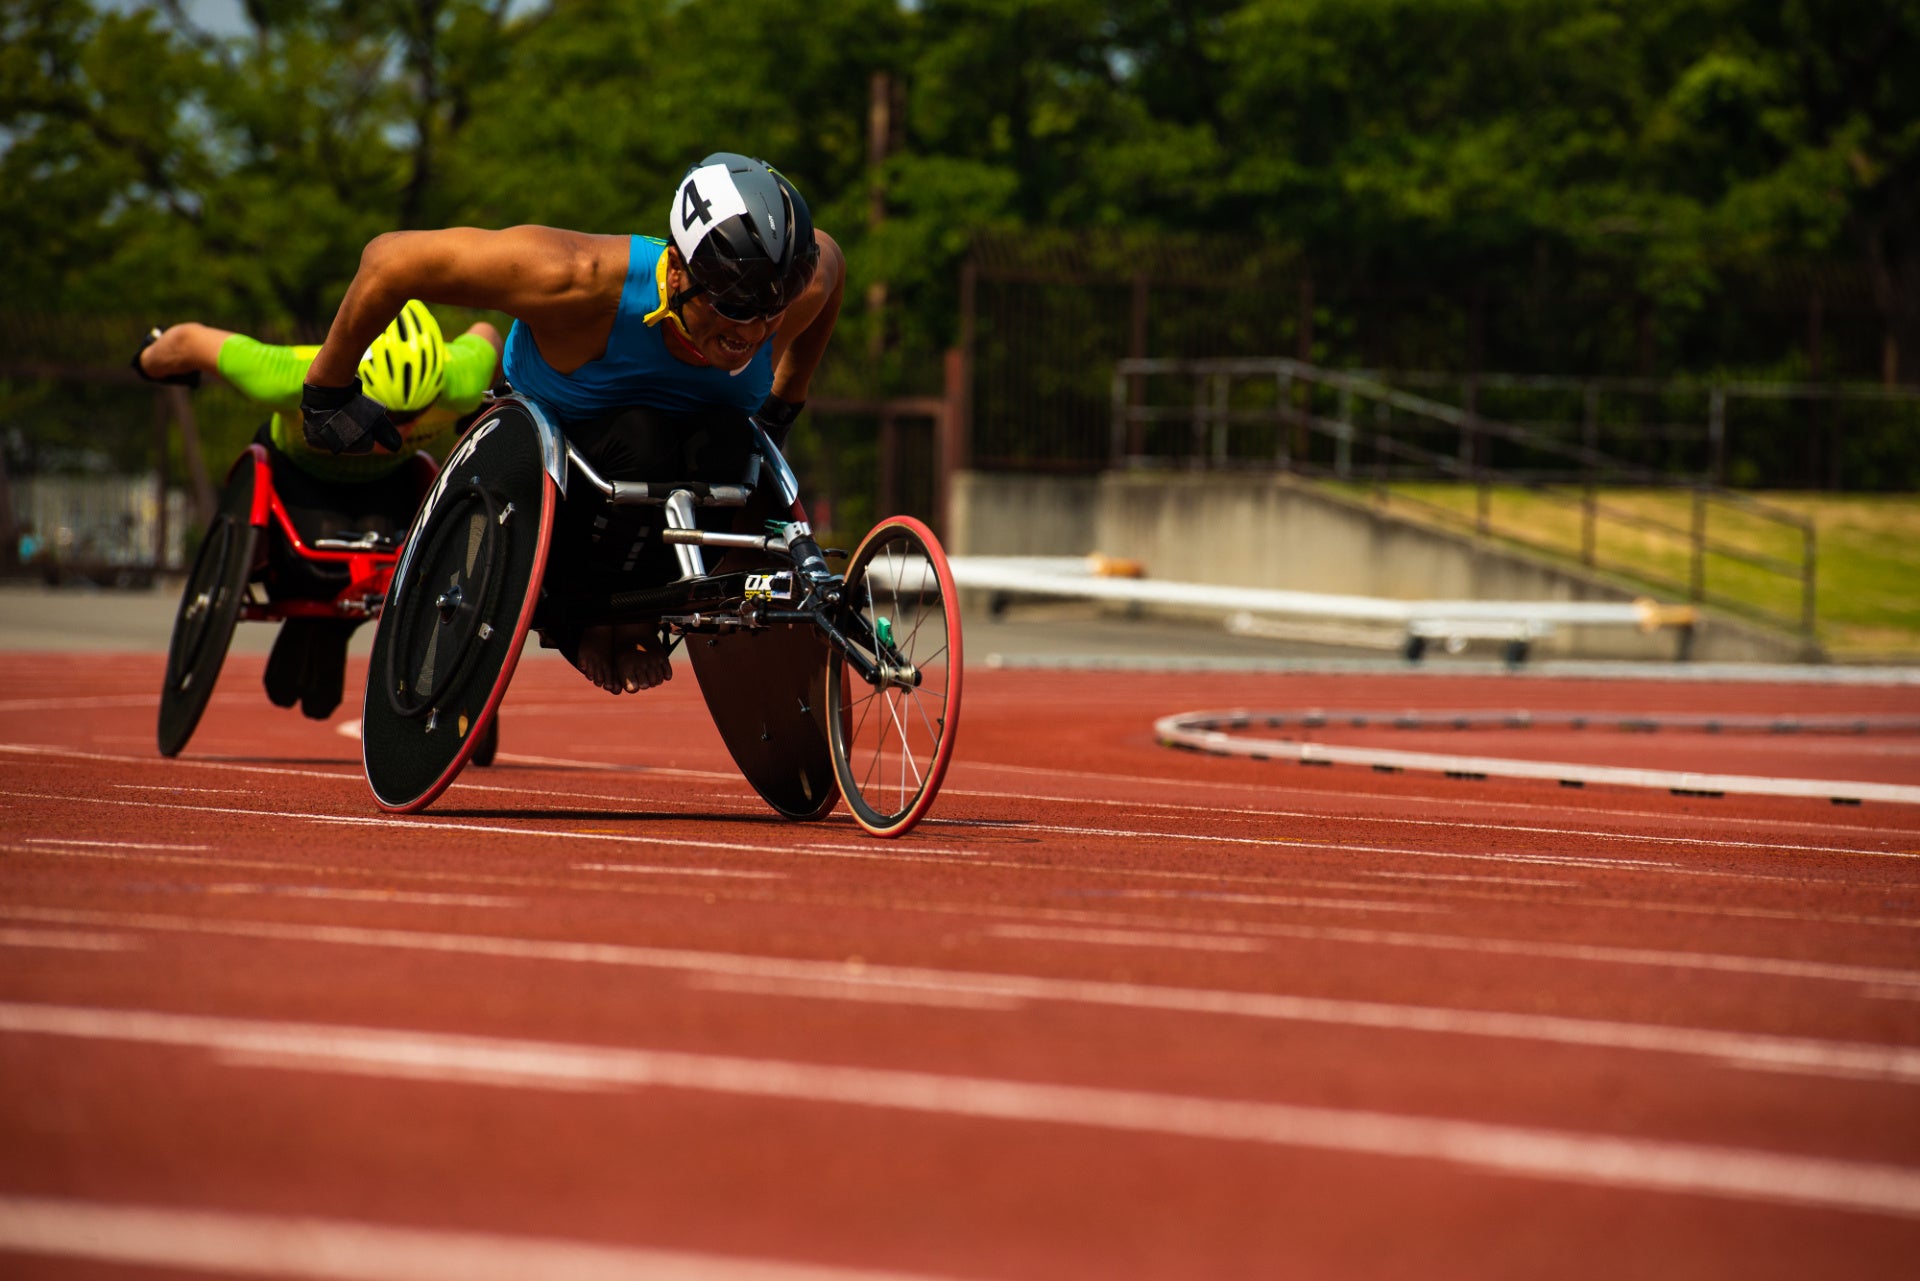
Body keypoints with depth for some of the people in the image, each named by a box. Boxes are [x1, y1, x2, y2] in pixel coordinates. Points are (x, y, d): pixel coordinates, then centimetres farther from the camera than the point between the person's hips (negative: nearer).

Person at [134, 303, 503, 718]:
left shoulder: (457, 384, -39)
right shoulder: (296, 383, -44)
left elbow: (484, 336, -14)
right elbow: (189, 340, -29)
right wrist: (150, 361, -5)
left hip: (389, 480, 2)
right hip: (298, 470, -2)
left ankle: (329, 633, 9)